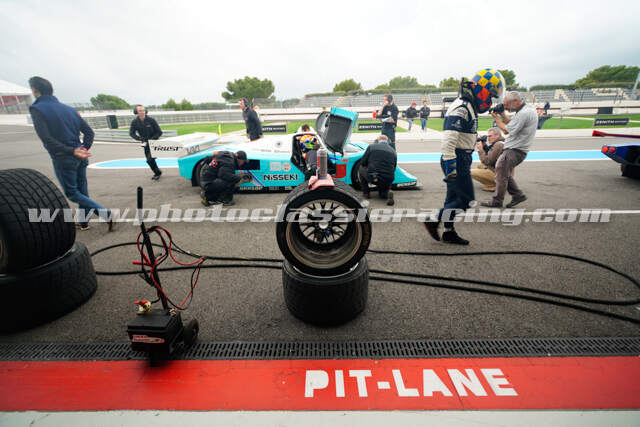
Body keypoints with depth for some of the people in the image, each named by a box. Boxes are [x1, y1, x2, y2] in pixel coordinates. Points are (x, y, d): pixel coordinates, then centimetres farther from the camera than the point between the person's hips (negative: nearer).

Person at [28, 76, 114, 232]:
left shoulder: (37, 109, -8)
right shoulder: (69, 109, 10)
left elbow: (47, 139, -20)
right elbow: (89, 132, 6)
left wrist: (72, 151, -20)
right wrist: (84, 149, 2)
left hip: (63, 160, -6)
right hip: (80, 159, 6)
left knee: (72, 193, 3)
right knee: (82, 190, 14)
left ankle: (106, 214, -12)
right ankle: (83, 222, 25)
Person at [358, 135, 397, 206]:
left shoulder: (372, 146, 8)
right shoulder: (393, 151, 17)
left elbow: (362, 163, 6)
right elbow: (393, 169, 21)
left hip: (372, 178, -3)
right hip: (388, 181, 4)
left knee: (361, 169, 27)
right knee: (382, 194, 34)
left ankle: (366, 193, 21)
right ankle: (387, 192, -2)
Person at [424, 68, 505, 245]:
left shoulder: (469, 106, 18)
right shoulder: (461, 108, -16)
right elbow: (448, 139, -26)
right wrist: (451, 167, -29)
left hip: (461, 159, 10)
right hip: (457, 160, -10)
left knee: (454, 197, 13)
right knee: (466, 199, -5)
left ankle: (449, 232, 22)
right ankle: (434, 221, 2)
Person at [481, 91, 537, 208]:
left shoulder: (524, 113, -20)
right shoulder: (527, 109, 14)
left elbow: (507, 130, -18)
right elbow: (511, 123, 16)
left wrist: (496, 118, -7)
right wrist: (502, 115, 5)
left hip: (514, 151, -10)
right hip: (516, 149, 10)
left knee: (501, 172, -6)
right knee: (505, 173, 15)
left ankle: (497, 201, 2)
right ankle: (518, 195, 20)